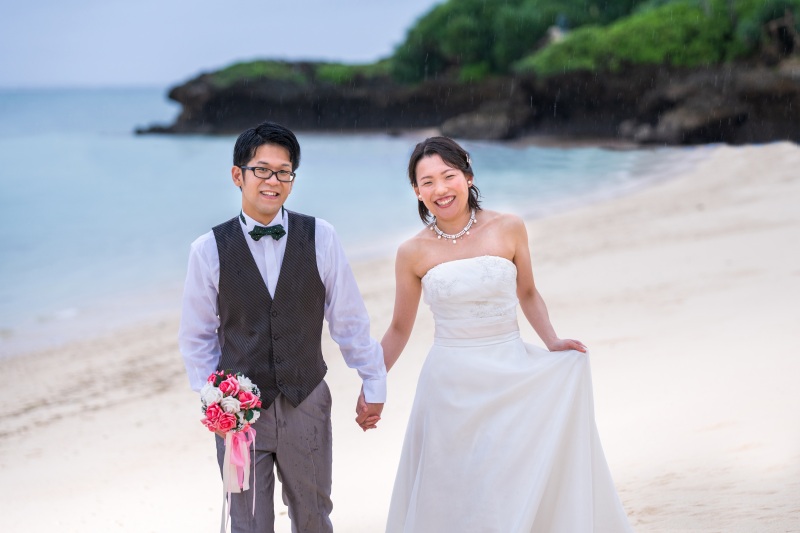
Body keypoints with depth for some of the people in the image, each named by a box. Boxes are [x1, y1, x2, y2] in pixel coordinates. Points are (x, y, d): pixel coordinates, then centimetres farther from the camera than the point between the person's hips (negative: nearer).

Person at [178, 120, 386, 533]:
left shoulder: (319, 238, -7)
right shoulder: (209, 249, -8)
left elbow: (349, 319, 0)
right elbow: (197, 337, 2)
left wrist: (373, 382, 5)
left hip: (306, 403, 1)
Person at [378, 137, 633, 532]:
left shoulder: (508, 229, -3)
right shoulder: (414, 253, -3)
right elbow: (399, 329, 8)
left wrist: (552, 343, -3)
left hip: (513, 380, 0)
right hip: (452, 387, 0)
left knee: (525, 490, 1)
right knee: (453, 499, 5)